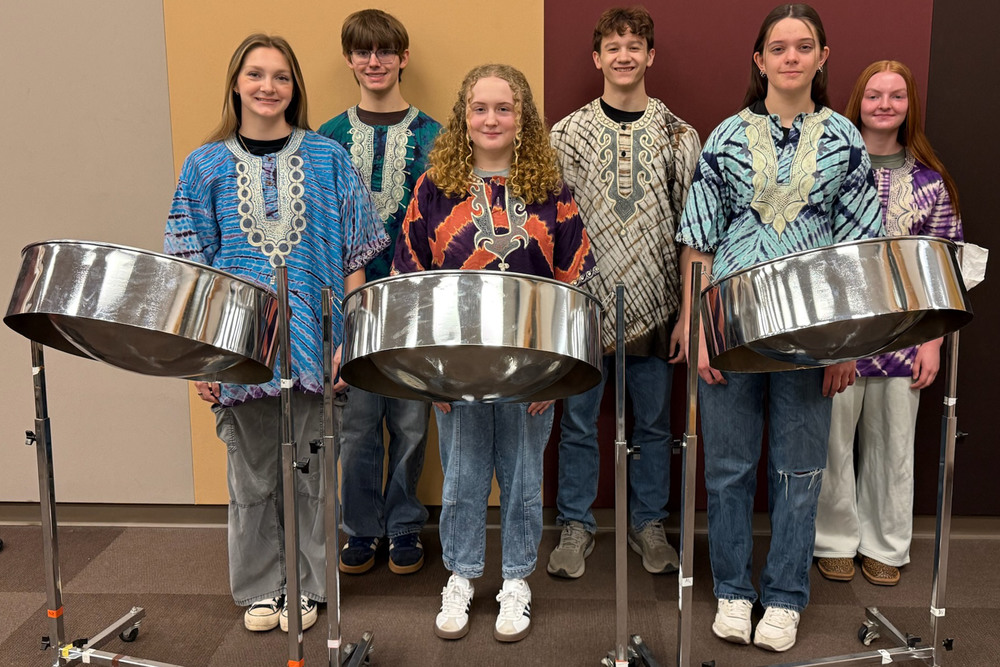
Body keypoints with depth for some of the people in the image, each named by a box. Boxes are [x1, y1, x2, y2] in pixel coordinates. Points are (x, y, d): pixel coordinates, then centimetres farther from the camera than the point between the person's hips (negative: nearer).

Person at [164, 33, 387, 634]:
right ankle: (260, 589, 28)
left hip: (314, 347, 0)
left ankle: (307, 586, 26)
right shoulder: (207, 166, 5)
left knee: (309, 474, 8)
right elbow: (192, 268, 4)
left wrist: (347, 339, -5)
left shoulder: (328, 159, 3)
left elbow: (353, 258, 2)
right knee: (253, 477, 11)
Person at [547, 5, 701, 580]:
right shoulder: (569, 133, 4)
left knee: (653, 420, 10)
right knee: (579, 420, 6)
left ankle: (649, 523, 26)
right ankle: (577, 526, 20)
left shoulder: (678, 135, 5)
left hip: (653, 299, 1)